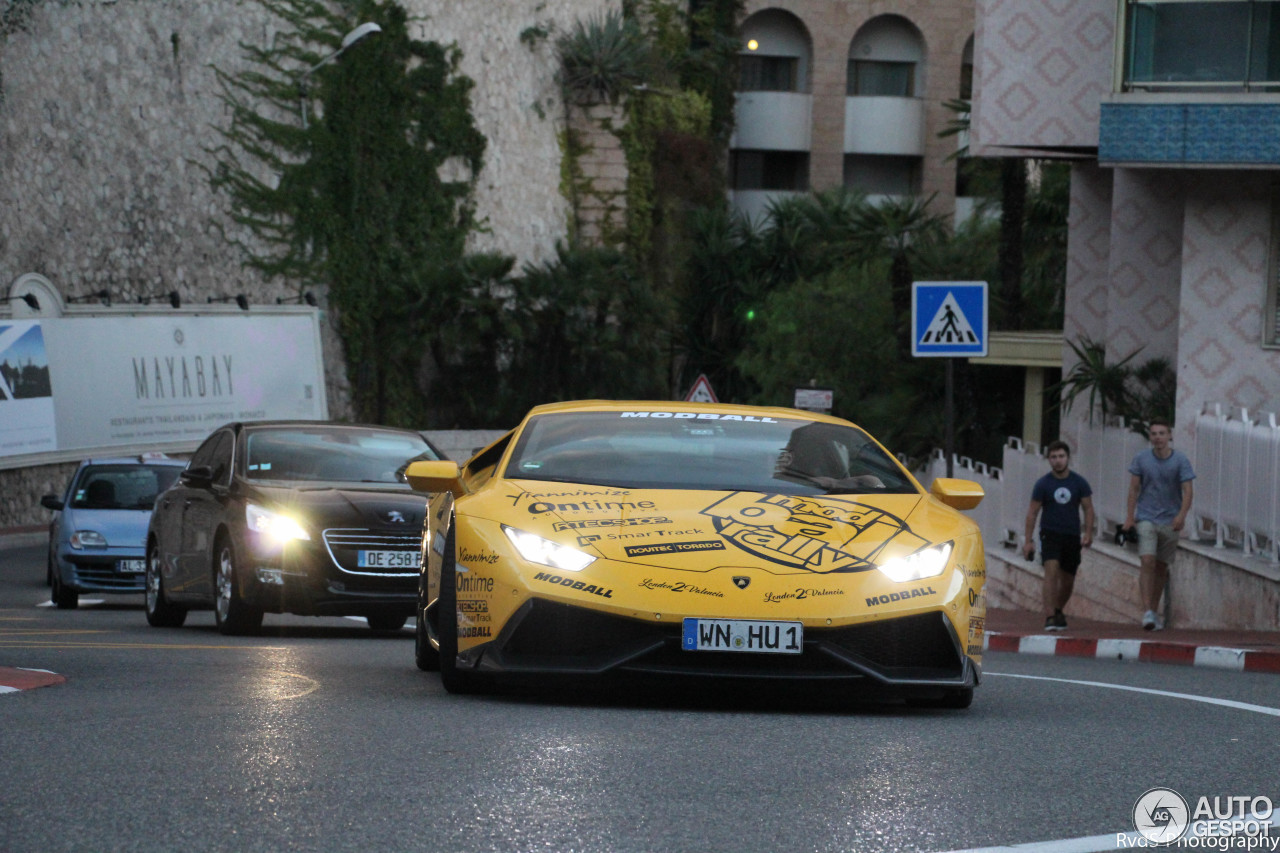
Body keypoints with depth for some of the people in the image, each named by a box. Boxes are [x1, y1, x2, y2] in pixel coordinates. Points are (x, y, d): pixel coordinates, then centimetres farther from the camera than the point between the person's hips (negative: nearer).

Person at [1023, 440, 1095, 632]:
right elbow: (1032, 512, 1)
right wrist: (1028, 540, -4)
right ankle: (1050, 617, -25)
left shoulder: (1079, 483, 2)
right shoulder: (1043, 484, -2)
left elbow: (1088, 508, 6)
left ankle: (1058, 611, 36)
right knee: (1051, 572, -21)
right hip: (1050, 534, -2)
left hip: (1072, 536, 3)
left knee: (1067, 580, 11)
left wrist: (1088, 533, -8)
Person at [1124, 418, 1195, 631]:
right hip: (1146, 517, -1)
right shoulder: (1141, 459, -1)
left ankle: (1155, 610, 22)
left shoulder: (1180, 461, -4)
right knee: (1147, 562, -16)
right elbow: (1134, 489, 4)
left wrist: (1182, 515, -24)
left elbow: (1187, 491, -8)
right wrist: (1130, 516, -2)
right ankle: (1147, 611, -20)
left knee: (1161, 567, 9)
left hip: (1170, 522, 1)